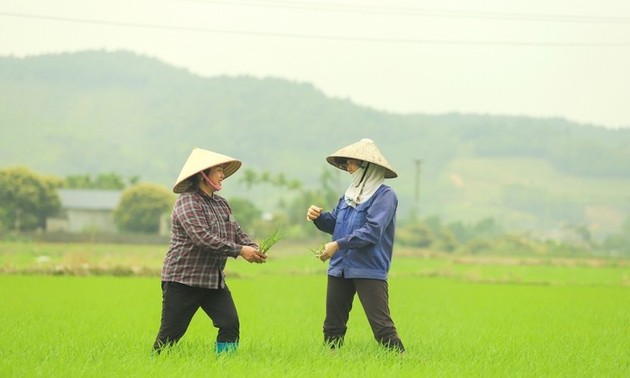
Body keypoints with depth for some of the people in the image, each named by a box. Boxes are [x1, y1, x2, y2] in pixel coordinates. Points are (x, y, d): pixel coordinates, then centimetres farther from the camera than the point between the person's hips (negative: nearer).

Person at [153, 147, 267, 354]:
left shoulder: (221, 203, 14)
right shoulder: (187, 202, -14)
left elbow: (237, 232, 11)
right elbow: (203, 237, -25)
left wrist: (252, 248, -12)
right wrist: (239, 251, -25)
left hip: (214, 280, 7)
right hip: (183, 279, -7)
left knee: (230, 324, -6)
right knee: (170, 333, -2)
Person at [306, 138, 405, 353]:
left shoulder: (384, 196, -8)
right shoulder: (350, 194, 16)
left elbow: (372, 231, -19)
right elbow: (334, 224, 20)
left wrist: (339, 245, -21)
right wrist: (319, 217, -2)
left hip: (369, 271, -8)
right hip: (340, 269, 8)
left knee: (381, 325, -12)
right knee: (333, 325, 11)